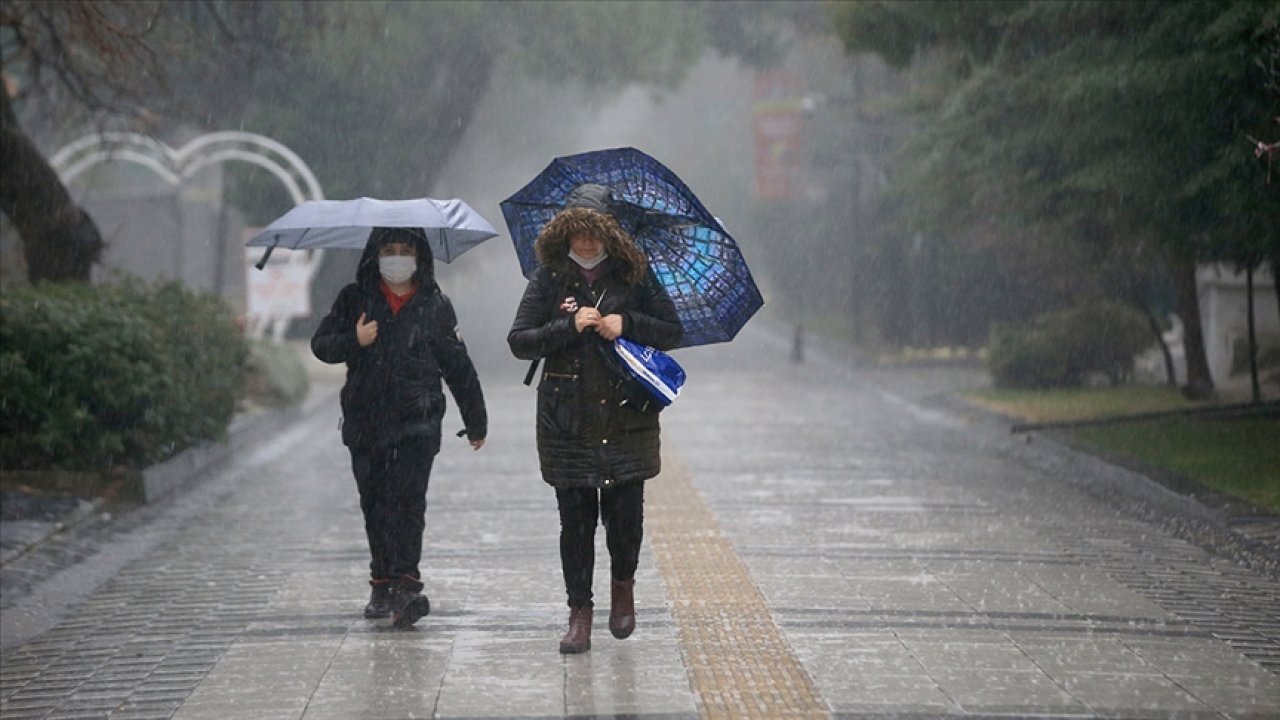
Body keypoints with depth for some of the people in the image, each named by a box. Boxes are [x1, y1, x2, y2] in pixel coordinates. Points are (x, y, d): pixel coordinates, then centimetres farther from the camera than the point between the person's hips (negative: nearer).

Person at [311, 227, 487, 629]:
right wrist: (354, 341, -15)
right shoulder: (355, 299, 8)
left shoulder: (435, 306, 7)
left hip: (416, 421, -2)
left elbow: (458, 366, 12)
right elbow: (321, 344, 6)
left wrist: (475, 421, 16)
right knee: (374, 504, 7)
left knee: (406, 501, -15)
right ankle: (382, 584, 18)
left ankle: (406, 585, -22)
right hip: (365, 422, 2)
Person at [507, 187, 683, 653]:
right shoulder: (548, 281, 2)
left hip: (628, 417, 0)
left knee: (625, 512, -1)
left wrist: (627, 325, -11)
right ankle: (579, 612, 10)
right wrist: (571, 325, -15)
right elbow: (518, 342, -3)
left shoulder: (635, 277, 4)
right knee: (575, 519, 1)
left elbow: (672, 333, 6)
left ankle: (623, 584, 28)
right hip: (567, 420, 0)